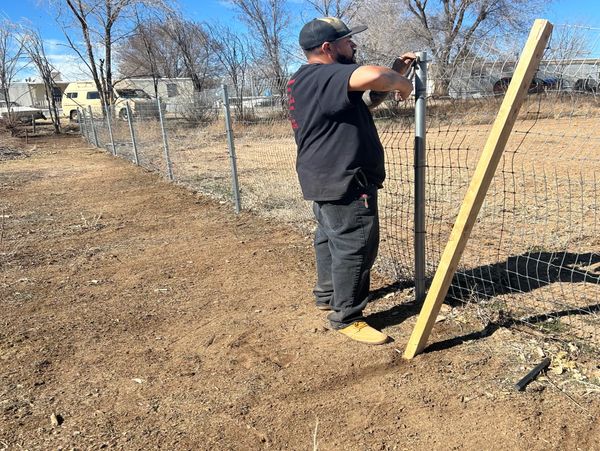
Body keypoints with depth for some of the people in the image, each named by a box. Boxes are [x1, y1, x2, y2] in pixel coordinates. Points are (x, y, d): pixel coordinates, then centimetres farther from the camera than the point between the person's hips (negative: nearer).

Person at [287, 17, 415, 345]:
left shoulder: (312, 81, 15)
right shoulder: (322, 75, -19)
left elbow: (367, 99, 22)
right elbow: (373, 76, -37)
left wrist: (395, 72, 12)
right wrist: (401, 83, -16)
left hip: (327, 181, 11)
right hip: (344, 183, -11)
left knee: (331, 239, 22)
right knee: (354, 247, -2)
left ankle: (326, 294, 39)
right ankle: (346, 318, 10)